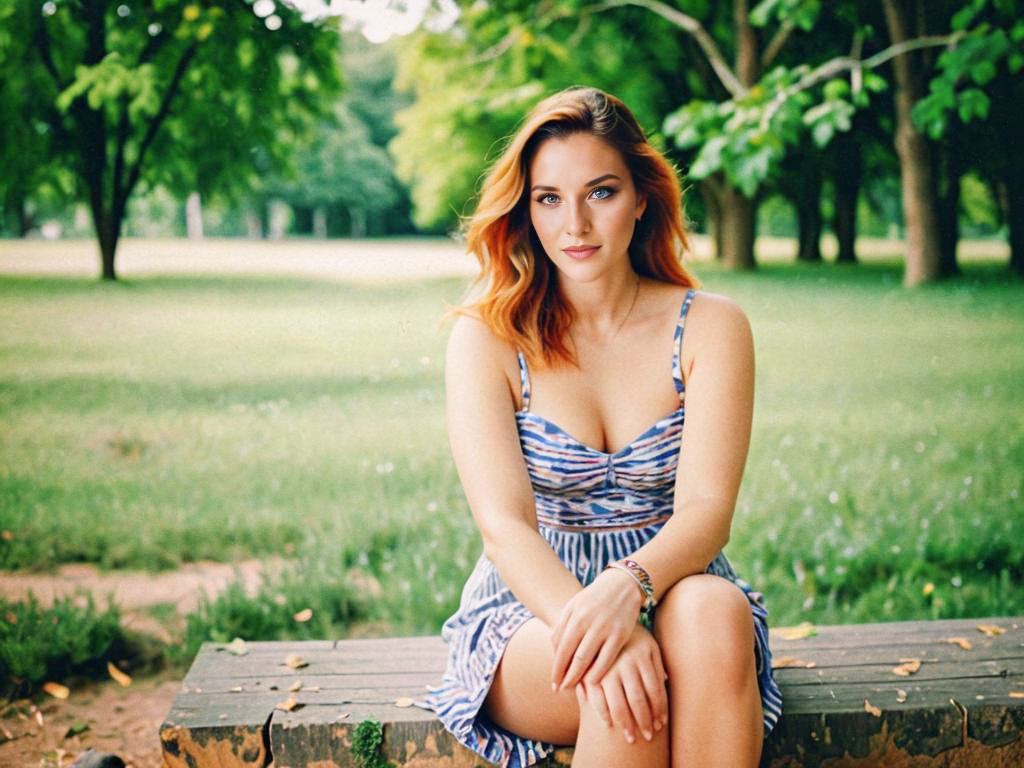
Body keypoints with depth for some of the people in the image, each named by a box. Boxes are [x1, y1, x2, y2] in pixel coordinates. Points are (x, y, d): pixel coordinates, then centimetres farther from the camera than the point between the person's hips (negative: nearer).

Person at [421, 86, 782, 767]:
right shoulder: (487, 338, -5)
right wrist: (587, 618, -36)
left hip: (670, 588, 2)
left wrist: (629, 586, -36)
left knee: (713, 611, -34)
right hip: (529, 605, -1)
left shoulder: (710, 326, -2)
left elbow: (707, 509, -14)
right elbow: (504, 524, -16)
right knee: (615, 677, -35)